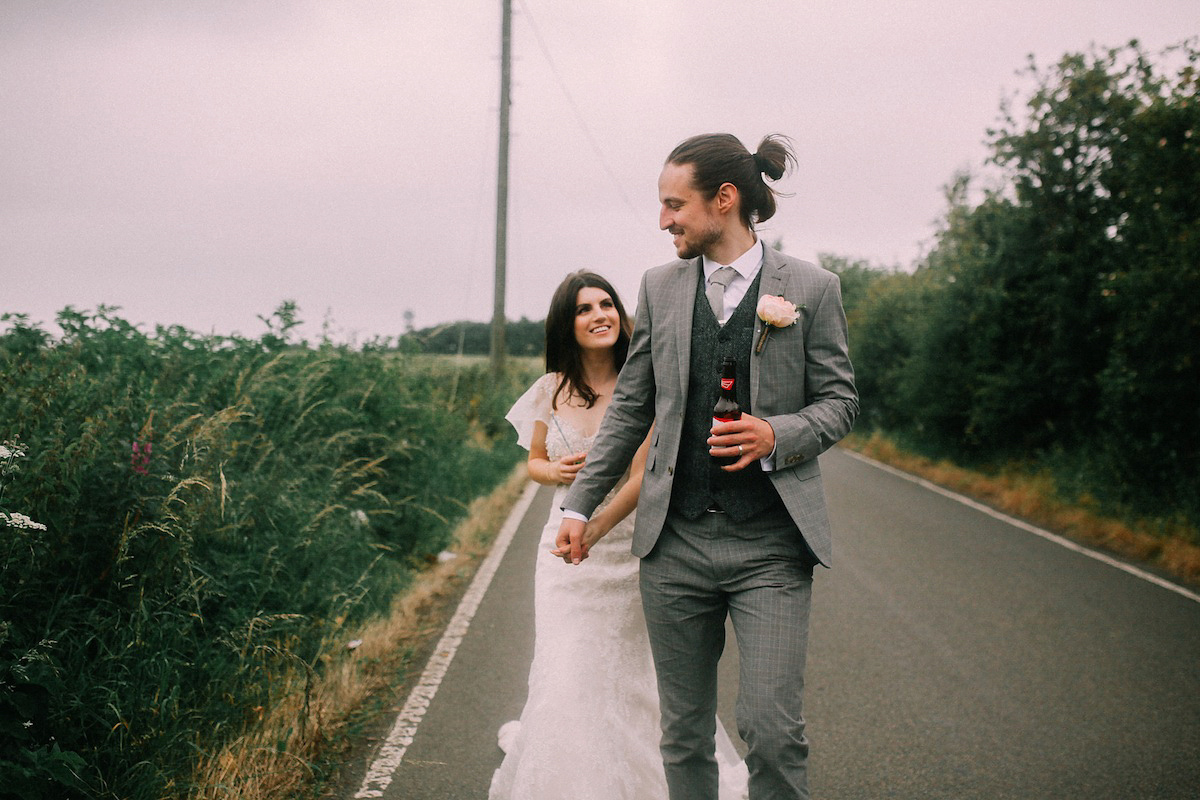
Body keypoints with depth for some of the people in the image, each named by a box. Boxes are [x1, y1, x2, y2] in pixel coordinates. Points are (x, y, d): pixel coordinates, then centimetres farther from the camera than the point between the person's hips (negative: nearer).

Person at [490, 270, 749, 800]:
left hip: (628, 549, -3)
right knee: (565, 679, 3)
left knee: (629, 674, 6)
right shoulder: (553, 389, 2)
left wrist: (590, 533, -26)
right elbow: (534, 461, 15)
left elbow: (642, 477, -15)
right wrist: (554, 471, -9)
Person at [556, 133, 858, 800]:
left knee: (772, 730, -9)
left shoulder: (812, 288, 0)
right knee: (684, 733, 9)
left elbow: (840, 400, 4)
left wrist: (778, 435, -16)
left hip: (771, 545, -3)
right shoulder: (660, 287, 9)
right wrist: (580, 505, 9)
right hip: (675, 543, 3)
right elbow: (630, 406, 13)